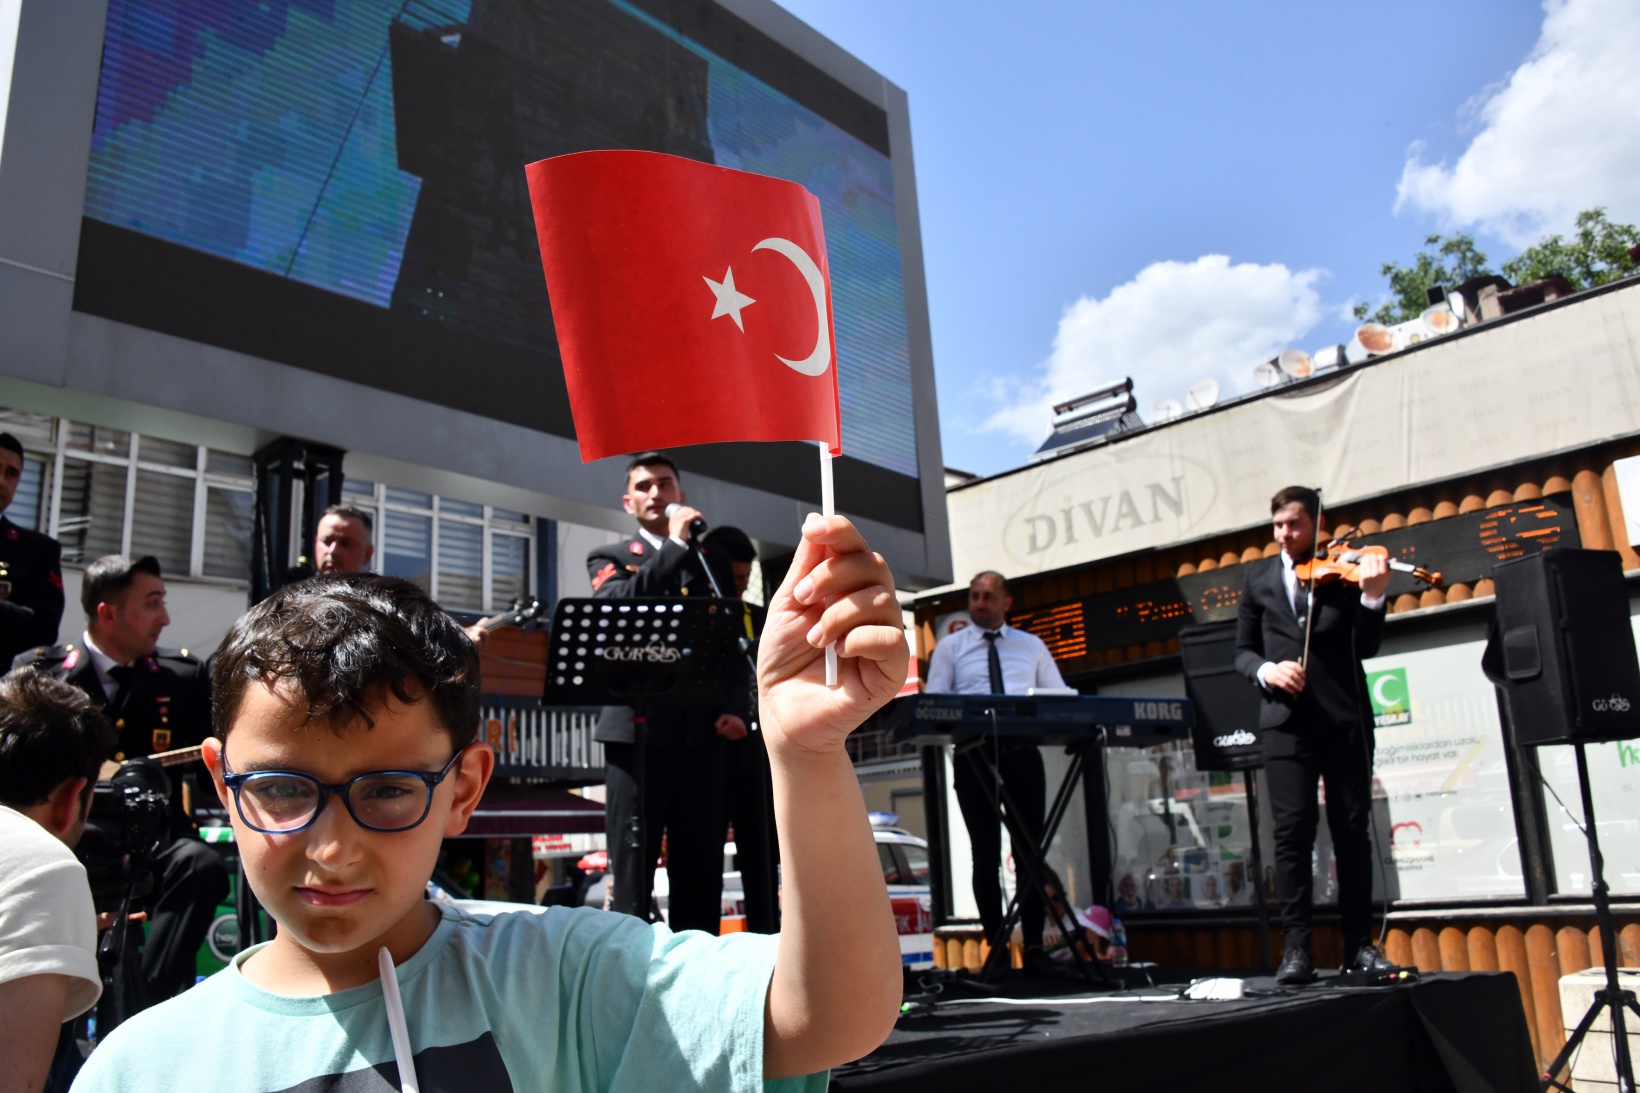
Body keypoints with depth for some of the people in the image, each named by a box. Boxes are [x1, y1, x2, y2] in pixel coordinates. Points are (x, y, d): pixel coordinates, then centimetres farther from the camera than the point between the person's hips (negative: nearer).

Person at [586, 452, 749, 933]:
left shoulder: (712, 562, 18)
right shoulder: (609, 557, 12)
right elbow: (615, 605, -11)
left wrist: (735, 708, -3)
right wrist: (676, 544, -11)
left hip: (702, 733, 3)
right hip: (638, 730, -2)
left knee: (701, 870, 6)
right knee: (632, 871, -1)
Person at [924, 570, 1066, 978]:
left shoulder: (1031, 646, 17)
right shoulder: (950, 647, 11)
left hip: (1023, 754, 1)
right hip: (974, 756, -1)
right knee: (986, 852, 1)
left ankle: (1034, 948, 4)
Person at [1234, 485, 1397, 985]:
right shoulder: (1258, 578, 12)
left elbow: (1365, 648, -2)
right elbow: (1242, 650, 12)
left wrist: (1373, 595, -17)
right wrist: (1265, 670, -9)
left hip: (1345, 717, 0)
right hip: (1287, 719, 0)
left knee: (1352, 831, 5)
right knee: (1293, 831, -6)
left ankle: (1359, 943, 15)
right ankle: (1296, 947, -4)